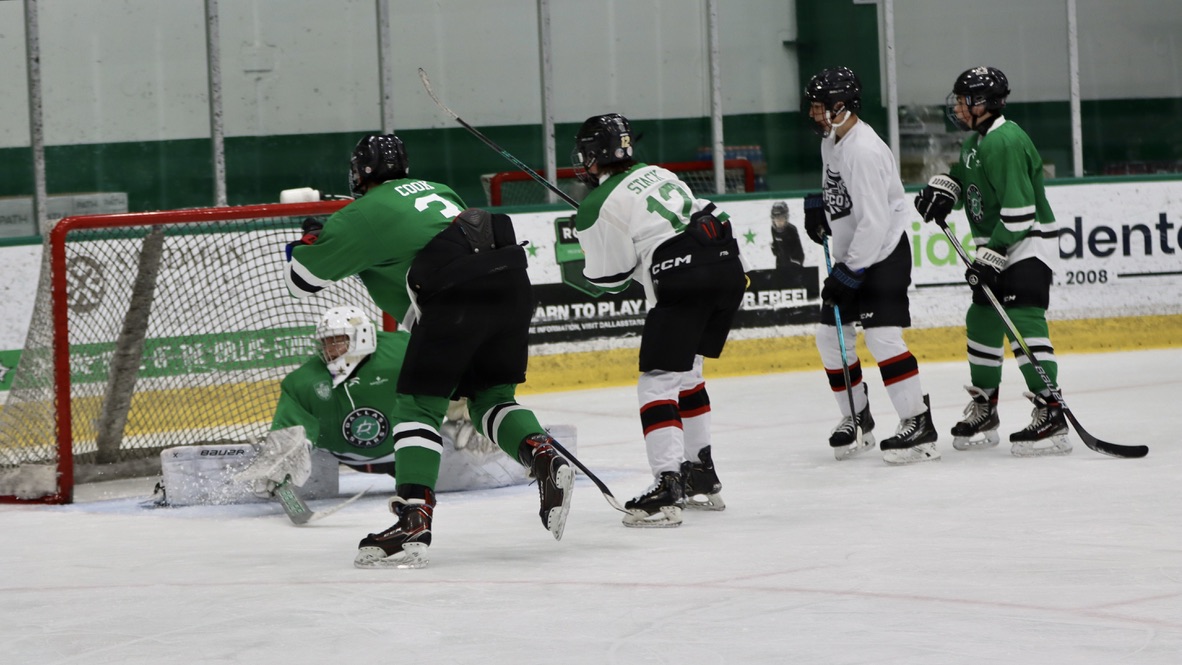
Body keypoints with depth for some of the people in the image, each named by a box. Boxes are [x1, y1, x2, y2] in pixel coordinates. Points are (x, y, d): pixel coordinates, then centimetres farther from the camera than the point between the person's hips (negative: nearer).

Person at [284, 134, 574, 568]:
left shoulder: (363, 215, 10)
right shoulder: (437, 190, 30)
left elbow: (301, 280, 16)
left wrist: (306, 246, 36)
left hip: (454, 296, -7)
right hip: (511, 282, 7)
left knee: (419, 405, 0)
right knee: (491, 397, 21)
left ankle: (414, 522, -12)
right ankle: (546, 460, -2)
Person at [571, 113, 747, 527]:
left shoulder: (598, 208, -1)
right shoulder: (657, 174, 21)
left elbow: (608, 280, 6)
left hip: (683, 282, -8)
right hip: (728, 265, 8)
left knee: (658, 382, -3)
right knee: (686, 373, 23)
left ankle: (667, 488, -16)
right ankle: (702, 478, 29)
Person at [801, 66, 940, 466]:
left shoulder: (864, 151, -24)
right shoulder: (831, 139, 6)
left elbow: (874, 221, -27)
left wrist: (851, 272, -25)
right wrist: (818, 206, 11)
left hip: (883, 252, -10)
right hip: (849, 253, 10)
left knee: (881, 334, -19)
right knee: (830, 335, 9)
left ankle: (918, 424, -16)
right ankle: (856, 418, 22)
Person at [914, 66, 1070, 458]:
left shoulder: (1005, 142, -21)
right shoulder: (976, 140, 11)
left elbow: (1019, 211, -26)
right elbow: (962, 175, 29)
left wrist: (991, 256, -25)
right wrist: (941, 188, 5)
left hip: (1029, 242, -11)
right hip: (998, 247, 11)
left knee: (1022, 320, -20)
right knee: (982, 321, 12)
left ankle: (1050, 416, -23)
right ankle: (983, 410, 24)